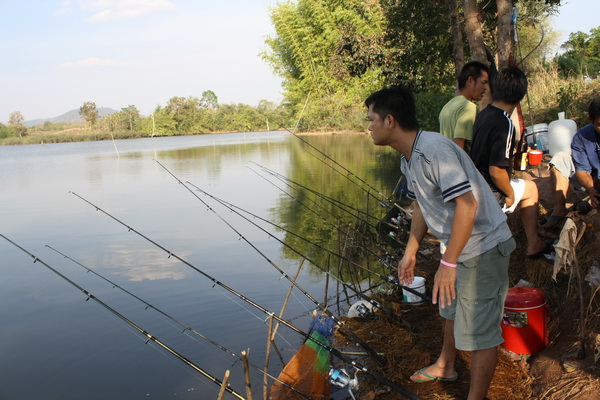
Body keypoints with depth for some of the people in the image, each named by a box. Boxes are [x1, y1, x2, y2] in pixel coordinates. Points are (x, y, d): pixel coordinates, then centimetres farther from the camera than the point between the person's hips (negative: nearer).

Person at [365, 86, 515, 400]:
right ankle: (445, 366, 50)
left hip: (483, 246, -10)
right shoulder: (407, 158, 3)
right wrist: (410, 251, 16)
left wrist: (448, 263, -30)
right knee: (452, 309, 28)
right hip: (456, 243, 10)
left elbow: (467, 205, -32)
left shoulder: (434, 149, -28)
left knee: (478, 329, -2)